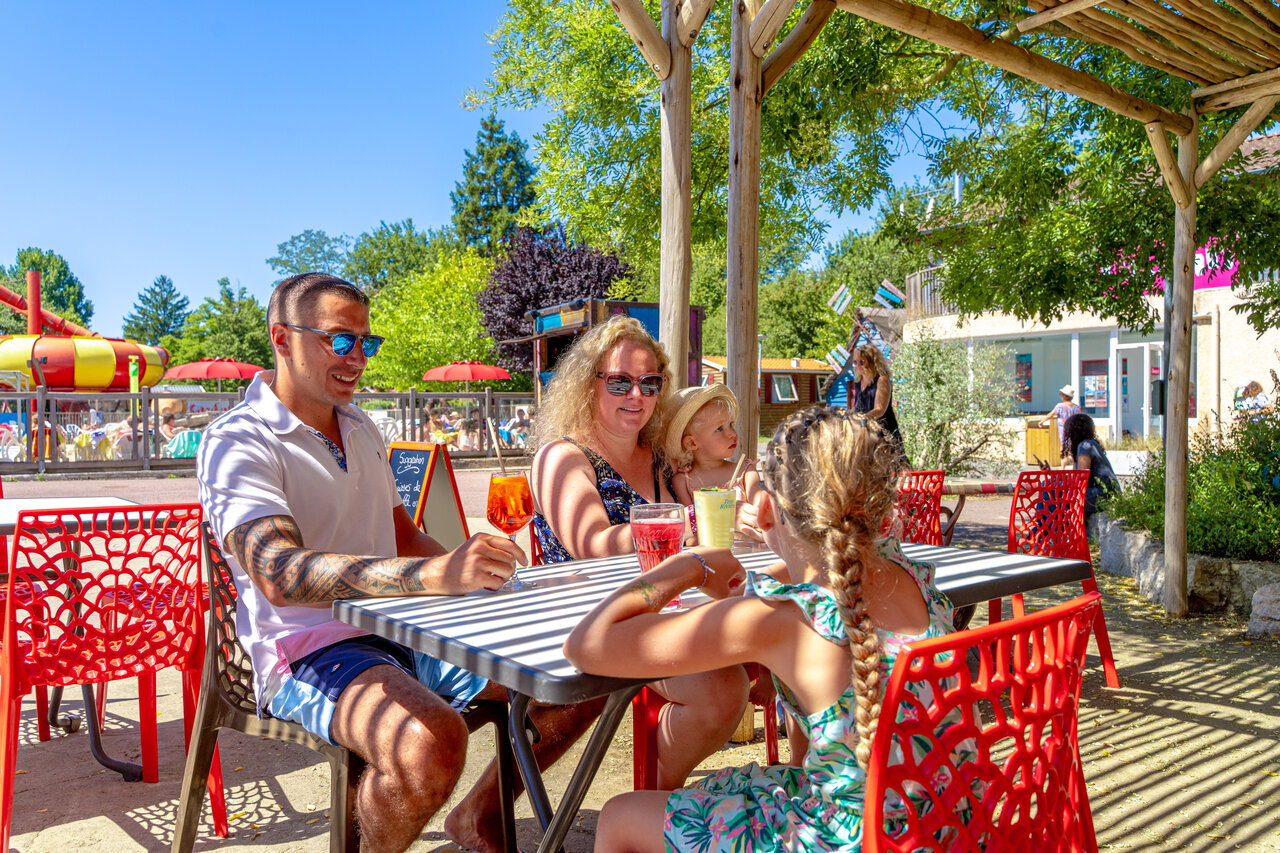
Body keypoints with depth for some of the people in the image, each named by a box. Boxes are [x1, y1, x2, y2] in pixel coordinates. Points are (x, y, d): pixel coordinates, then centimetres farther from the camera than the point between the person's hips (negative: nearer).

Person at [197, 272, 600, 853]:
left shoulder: (360, 428, 17)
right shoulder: (237, 443, -10)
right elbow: (279, 573, -27)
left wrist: (473, 570, 2)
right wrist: (431, 575, -41)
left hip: (406, 632, 8)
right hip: (311, 653, -7)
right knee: (431, 740, -38)